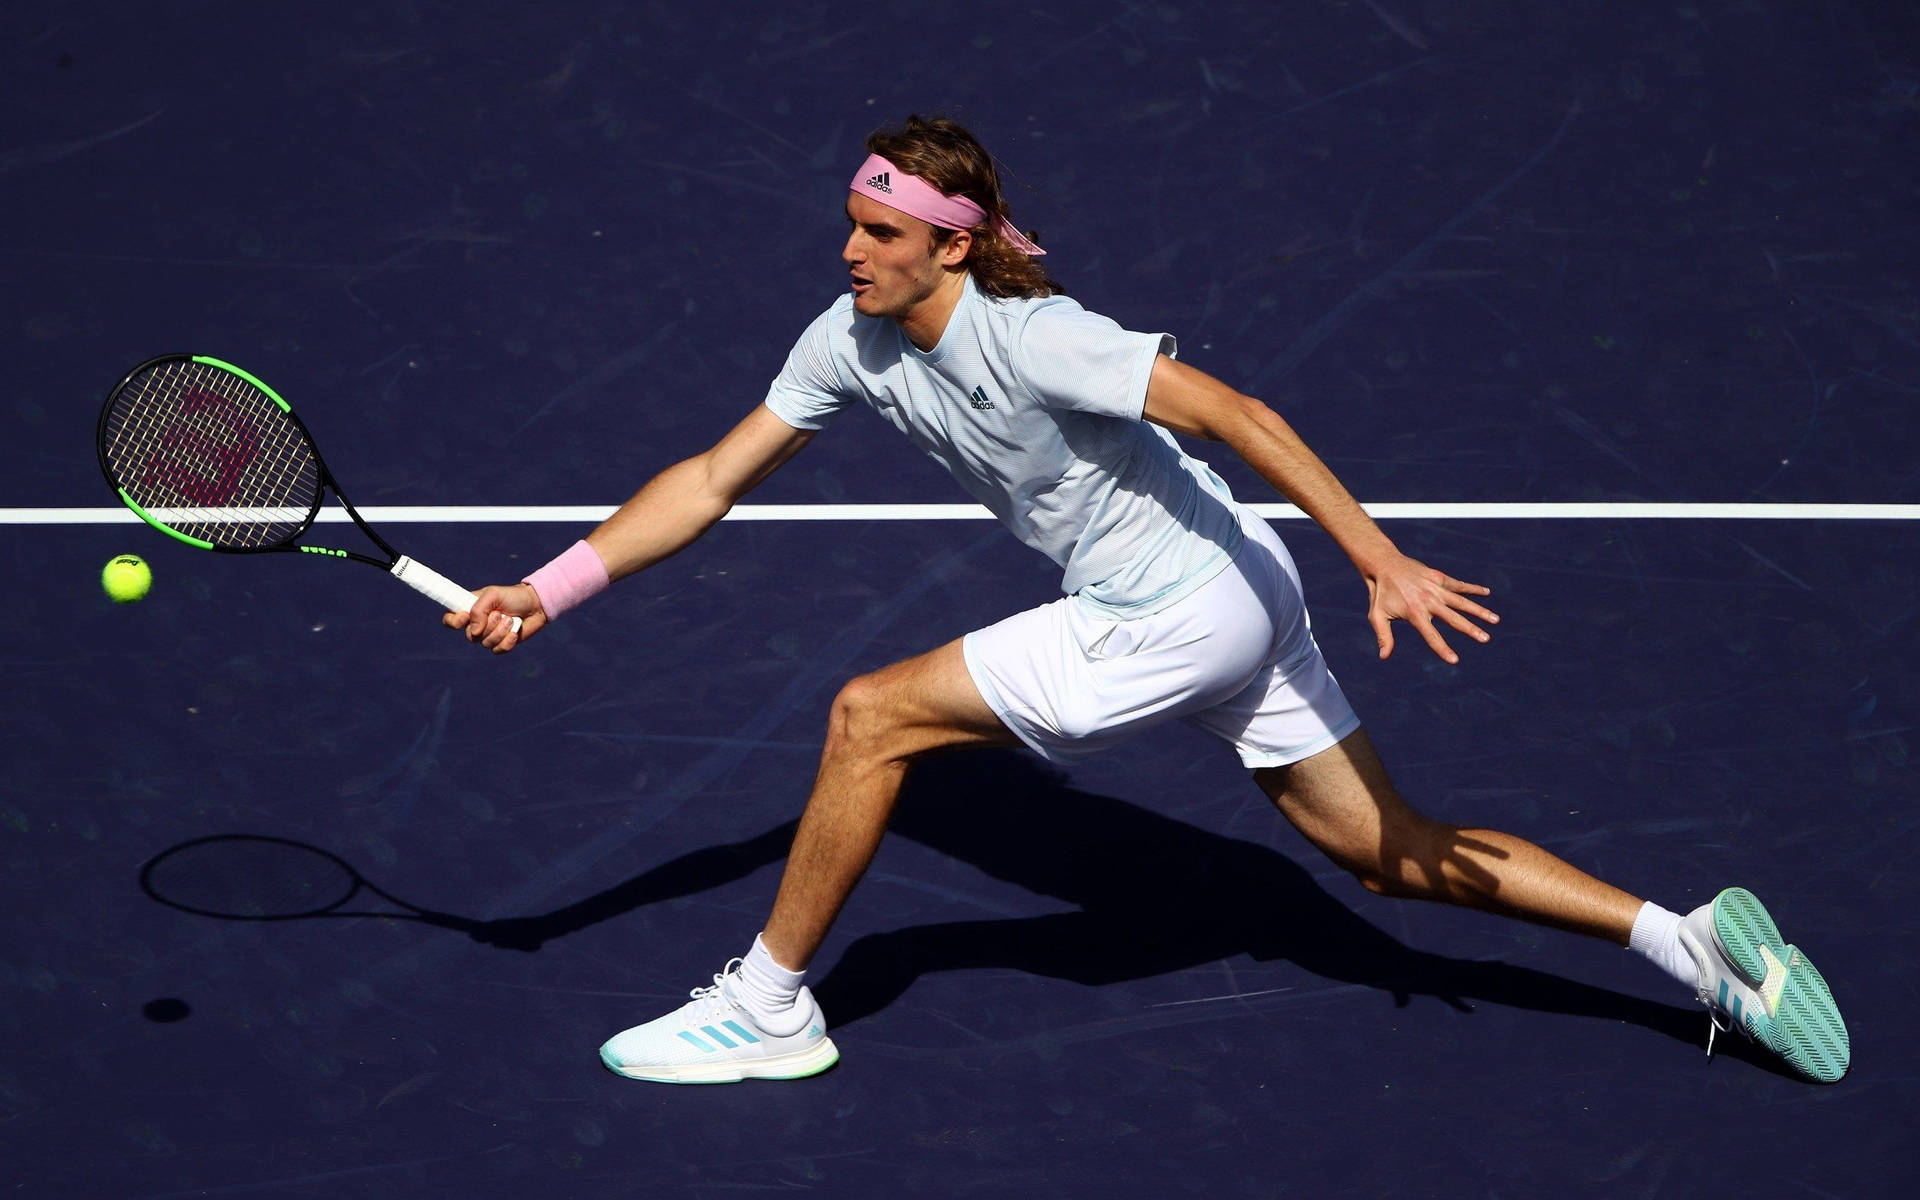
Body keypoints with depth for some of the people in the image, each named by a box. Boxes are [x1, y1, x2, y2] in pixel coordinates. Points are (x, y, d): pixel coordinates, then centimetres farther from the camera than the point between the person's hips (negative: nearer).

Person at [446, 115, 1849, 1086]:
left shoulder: (1027, 337, -24)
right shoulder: (849, 342, -1)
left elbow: (1240, 414, -26)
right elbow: (710, 481, 4)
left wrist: (1385, 563, -29)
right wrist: (549, 590, -4)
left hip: (1178, 620, -8)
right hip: (1237, 609, 8)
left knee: (871, 714, -7)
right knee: (1395, 854, 13)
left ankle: (770, 1004, 8)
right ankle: (1692, 937, 15)